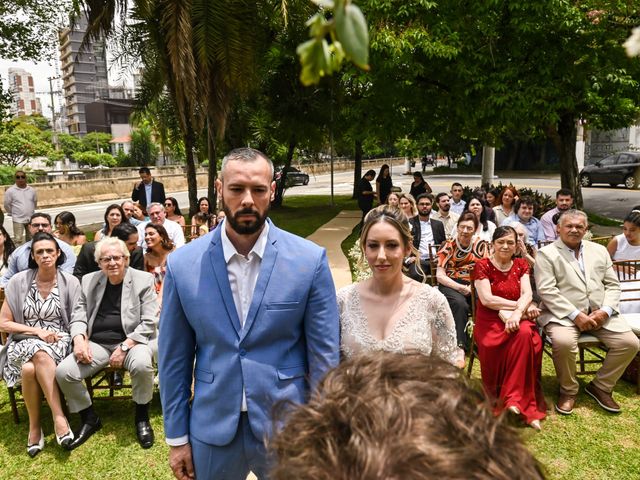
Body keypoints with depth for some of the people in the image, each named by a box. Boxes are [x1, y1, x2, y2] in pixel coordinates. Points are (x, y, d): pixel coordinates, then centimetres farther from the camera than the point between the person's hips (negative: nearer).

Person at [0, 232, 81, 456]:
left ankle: (36, 426, -24)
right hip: (24, 343, 1)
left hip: (58, 341, -1)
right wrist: (37, 331, -12)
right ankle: (59, 417, -22)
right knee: (29, 368, -34)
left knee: (34, 366, -35)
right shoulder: (18, 281, 1)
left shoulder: (70, 282, 0)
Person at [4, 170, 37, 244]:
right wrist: (13, 213, 9)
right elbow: (7, 205, 0)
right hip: (18, 219, -4)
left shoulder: (32, 190, 0)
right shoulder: (10, 191, -10)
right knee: (18, 239, -6)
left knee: (30, 238, 16)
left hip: (31, 219, 4)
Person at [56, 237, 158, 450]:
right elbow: (78, 314, 11)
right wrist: (79, 338, -10)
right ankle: (89, 418, 8)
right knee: (63, 372, -19)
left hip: (132, 341, -4)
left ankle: (142, 418, -5)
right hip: (97, 344, 4)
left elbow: (149, 323, -6)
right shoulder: (89, 280, 13)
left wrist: (124, 347, -17)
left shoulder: (143, 280, -1)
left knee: (142, 365, -35)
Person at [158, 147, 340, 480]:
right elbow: (174, 357, 0)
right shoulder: (182, 264, -7)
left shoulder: (310, 260, -12)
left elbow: (324, 356, -6)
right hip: (212, 430, 2)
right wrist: (176, 436, 4)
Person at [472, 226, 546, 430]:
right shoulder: (482, 265, -1)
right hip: (489, 321, -2)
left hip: (517, 319, 3)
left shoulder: (521, 265, 10)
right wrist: (521, 305, -10)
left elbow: (527, 294, -4)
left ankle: (513, 398, -22)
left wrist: (517, 312, -24)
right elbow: (487, 299, -11)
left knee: (525, 334, -32)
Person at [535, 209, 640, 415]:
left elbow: (612, 285, 13)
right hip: (564, 314, -5)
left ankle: (601, 386, 10)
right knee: (564, 342, -33)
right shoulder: (546, 253, 1)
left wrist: (605, 311, -7)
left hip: (600, 314, 5)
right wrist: (575, 315, -17)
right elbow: (546, 290, -10)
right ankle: (568, 391, -4)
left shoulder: (599, 250, 17)